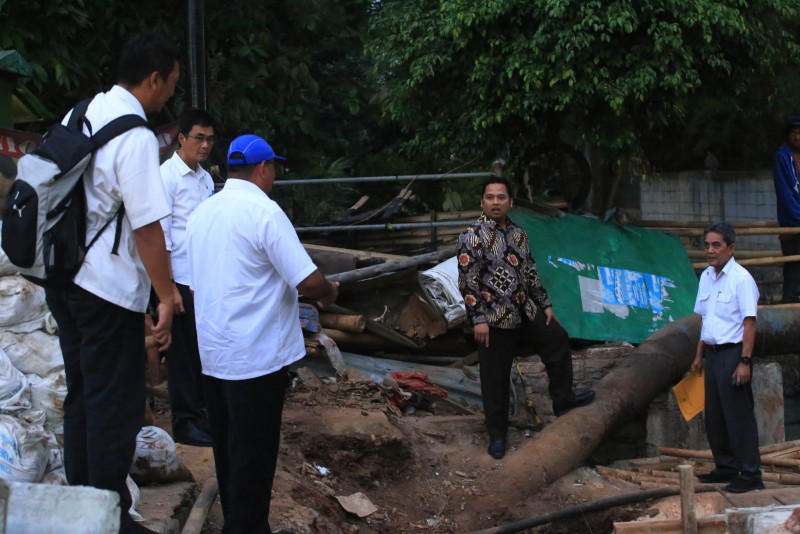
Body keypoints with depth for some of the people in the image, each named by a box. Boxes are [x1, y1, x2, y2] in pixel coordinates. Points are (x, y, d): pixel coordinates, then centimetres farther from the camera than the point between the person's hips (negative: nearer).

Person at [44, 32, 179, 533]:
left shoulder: (82, 112, 6)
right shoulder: (136, 137, -19)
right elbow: (147, 227, -20)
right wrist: (166, 296, -13)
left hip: (63, 278, 9)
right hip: (109, 290, -9)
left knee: (81, 394, 18)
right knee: (116, 407, 2)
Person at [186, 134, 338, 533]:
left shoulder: (201, 213, 8)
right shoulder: (263, 211, -16)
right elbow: (308, 281, -19)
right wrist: (329, 292, 3)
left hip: (213, 352, 8)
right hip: (256, 355, -8)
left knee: (228, 447, 17)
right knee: (254, 455, 1)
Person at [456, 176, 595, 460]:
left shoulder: (518, 234, 8)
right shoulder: (472, 236, -14)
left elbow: (530, 273, 17)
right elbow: (468, 281, -16)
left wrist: (545, 305, 16)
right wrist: (478, 320, -19)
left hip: (527, 311, 7)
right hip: (494, 318, -7)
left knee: (558, 339, 15)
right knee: (495, 378, 1)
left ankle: (563, 400, 34)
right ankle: (497, 435, 14)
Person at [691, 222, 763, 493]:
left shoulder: (741, 278, -13)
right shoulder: (706, 277, 11)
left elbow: (749, 323, -16)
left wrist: (745, 362, -21)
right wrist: (699, 355, 17)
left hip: (733, 353, -8)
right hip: (713, 353, 8)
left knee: (739, 417, -6)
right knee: (714, 417, 13)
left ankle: (750, 475, 0)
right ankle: (726, 468, 26)